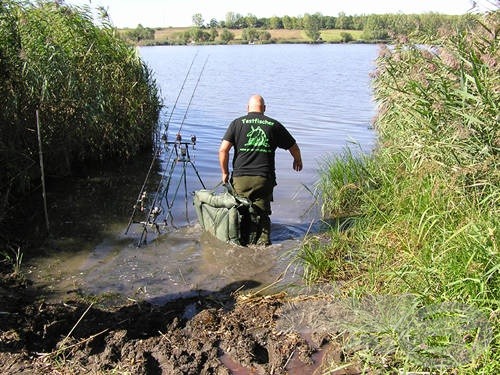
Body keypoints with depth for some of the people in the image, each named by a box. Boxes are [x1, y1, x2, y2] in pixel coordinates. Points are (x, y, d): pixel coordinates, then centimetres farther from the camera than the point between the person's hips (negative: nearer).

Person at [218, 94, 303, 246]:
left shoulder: (237, 123, 5)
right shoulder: (274, 125, 8)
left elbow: (223, 150, -5)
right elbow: (294, 147, 17)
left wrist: (225, 172, 7)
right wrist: (298, 161, 37)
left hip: (240, 177, 0)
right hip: (265, 179, 1)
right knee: (262, 214, 10)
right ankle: (263, 242, 3)